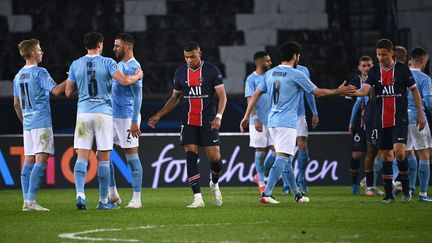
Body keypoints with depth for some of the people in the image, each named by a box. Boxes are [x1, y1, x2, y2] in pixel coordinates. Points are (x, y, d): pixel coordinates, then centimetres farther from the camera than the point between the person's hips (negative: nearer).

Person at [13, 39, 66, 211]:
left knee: (29, 161, 8)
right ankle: (31, 200, -17)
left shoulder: (18, 76, 14)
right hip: (41, 122, -8)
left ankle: (26, 201, 4)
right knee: (41, 160, -9)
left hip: (27, 124, 8)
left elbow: (16, 104, 18)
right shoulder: (39, 72, -9)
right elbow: (56, 90, -19)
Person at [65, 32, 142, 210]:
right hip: (103, 113, -2)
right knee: (103, 158, 4)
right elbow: (124, 80, -13)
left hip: (83, 113, 2)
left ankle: (80, 194, -19)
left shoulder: (76, 65, 6)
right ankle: (103, 201, 8)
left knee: (82, 157, 0)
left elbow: (68, 92, 8)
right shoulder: (107, 62, -3)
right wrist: (138, 76, 6)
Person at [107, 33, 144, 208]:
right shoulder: (119, 65, 15)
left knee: (132, 157, -5)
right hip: (113, 116, 10)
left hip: (127, 118, -10)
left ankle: (136, 199, 0)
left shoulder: (133, 67, -14)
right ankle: (113, 194, 15)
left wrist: (134, 121, -23)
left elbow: (137, 95, -19)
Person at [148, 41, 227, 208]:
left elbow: (222, 95, -4)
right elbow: (175, 98, 17)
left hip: (208, 121, -2)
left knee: (214, 157, -7)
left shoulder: (212, 70, -3)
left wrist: (218, 116, -19)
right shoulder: (180, 73, 7)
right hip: (188, 122, 2)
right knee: (191, 157, -10)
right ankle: (198, 198, -9)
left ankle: (214, 184, 26)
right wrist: (159, 115, 10)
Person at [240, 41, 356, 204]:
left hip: (272, 122, 8)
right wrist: (338, 91, 9)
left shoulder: (270, 73, 10)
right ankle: (266, 194, -21)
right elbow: (317, 92, -3)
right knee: (282, 158, -11)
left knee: (286, 159, 14)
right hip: (287, 123, -7)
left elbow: (255, 95, 9)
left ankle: (297, 194, 23)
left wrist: (246, 117, 12)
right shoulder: (296, 75, -9)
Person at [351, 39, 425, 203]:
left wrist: (420, 113, 1)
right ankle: (389, 194, 11)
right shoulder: (374, 71, 6)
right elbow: (365, 90, -7)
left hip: (400, 119, -4)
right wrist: (351, 92, -29)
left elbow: (414, 90, 5)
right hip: (382, 120, 4)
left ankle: (406, 187, 1)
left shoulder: (402, 69, -2)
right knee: (386, 155, 5)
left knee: (399, 151, -18)